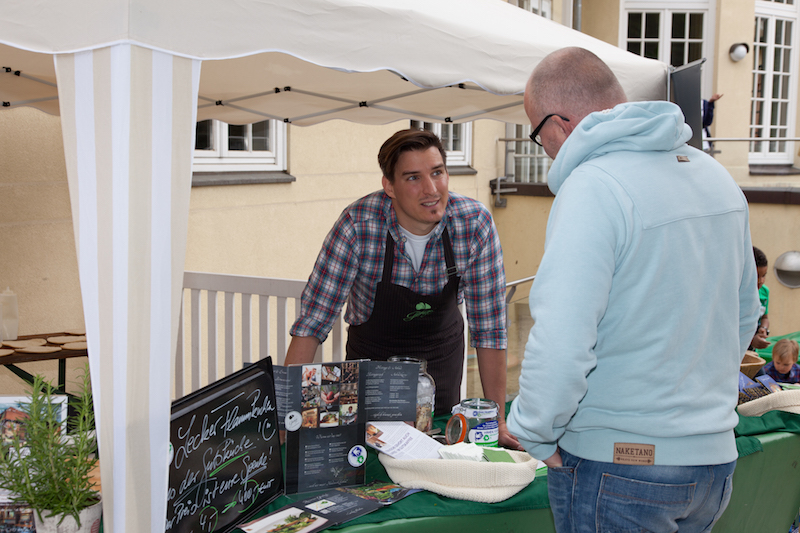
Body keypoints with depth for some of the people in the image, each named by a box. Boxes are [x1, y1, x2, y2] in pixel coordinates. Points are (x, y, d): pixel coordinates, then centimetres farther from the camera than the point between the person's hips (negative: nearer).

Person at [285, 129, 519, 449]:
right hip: (372, 349, -1)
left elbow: (489, 326, -18)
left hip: (441, 349, 1)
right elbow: (313, 320, -25)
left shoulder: (476, 224, -25)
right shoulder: (358, 224, -29)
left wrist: (497, 420, -17)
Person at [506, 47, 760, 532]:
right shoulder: (717, 176, 7)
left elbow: (561, 345, -28)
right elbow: (744, 312, 17)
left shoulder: (592, 187, -20)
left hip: (615, 466, -7)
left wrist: (535, 435, -12)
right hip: (715, 457, 8)